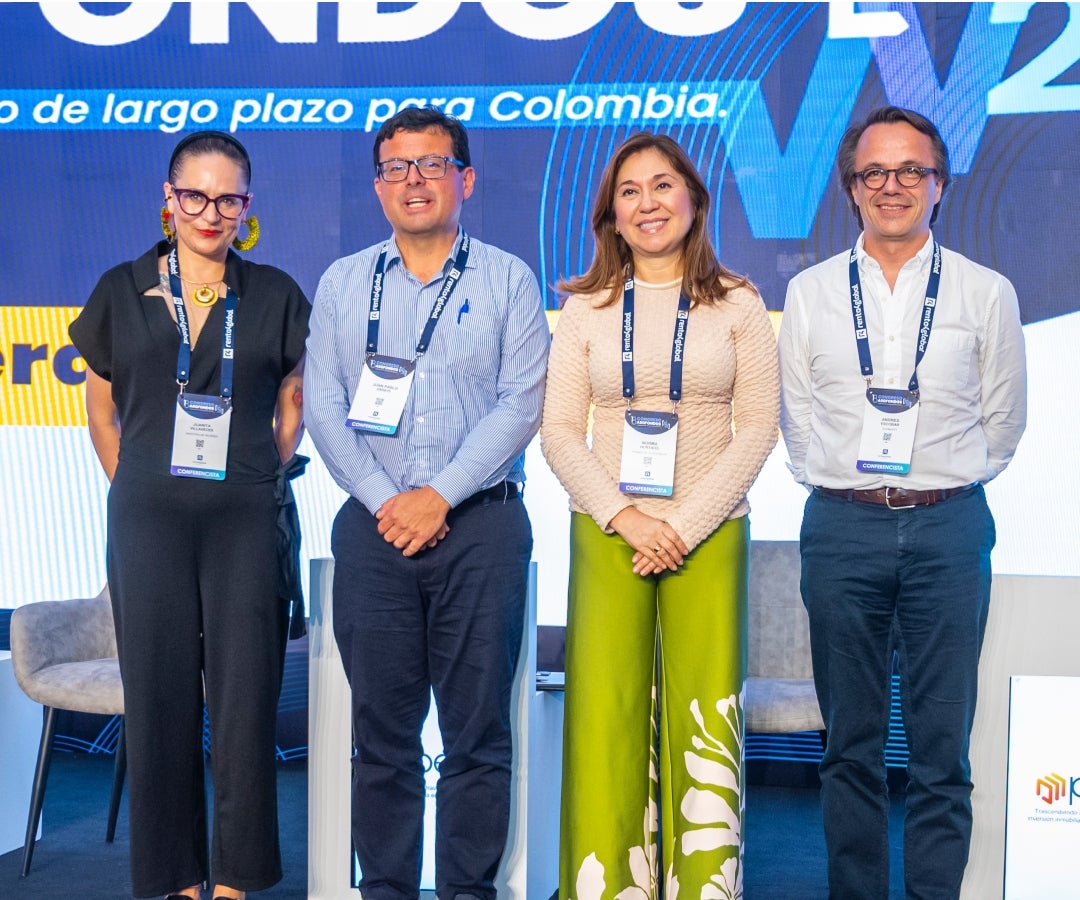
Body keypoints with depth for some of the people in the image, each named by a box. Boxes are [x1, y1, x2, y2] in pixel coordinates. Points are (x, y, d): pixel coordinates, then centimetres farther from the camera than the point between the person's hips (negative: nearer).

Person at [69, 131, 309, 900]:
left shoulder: (274, 295, 6)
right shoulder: (123, 291, 6)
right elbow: (103, 411, 14)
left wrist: (259, 482, 7)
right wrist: (137, 491, 8)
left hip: (247, 522, 0)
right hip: (149, 520, 1)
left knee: (245, 694, 0)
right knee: (159, 695, 4)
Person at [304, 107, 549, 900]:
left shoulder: (508, 280, 6)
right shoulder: (343, 283, 13)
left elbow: (522, 403, -4)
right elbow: (323, 405, 5)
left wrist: (439, 495, -11)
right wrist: (384, 500, -7)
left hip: (481, 524, -2)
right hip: (374, 527, 2)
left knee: (478, 729, 2)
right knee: (381, 729, 5)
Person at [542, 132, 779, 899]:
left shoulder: (737, 304, 5)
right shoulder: (586, 307, 8)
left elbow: (758, 427, 0)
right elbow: (560, 431, 4)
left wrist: (686, 526, -9)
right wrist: (626, 517, -9)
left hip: (709, 534, -1)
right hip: (608, 533, 1)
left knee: (704, 717, -2)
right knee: (605, 717, -3)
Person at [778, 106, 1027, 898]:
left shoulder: (986, 293, 4)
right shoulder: (810, 293, 7)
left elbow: (1003, 418, 11)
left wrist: (945, 489, 12)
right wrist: (840, 487, 10)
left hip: (948, 527, -1)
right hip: (842, 527, 1)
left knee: (942, 749, 3)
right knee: (851, 744, 8)